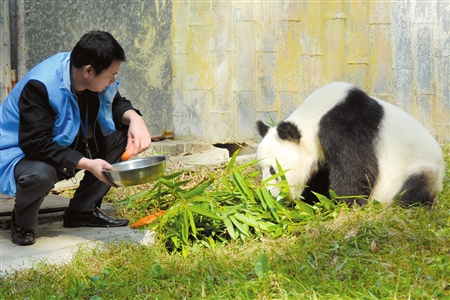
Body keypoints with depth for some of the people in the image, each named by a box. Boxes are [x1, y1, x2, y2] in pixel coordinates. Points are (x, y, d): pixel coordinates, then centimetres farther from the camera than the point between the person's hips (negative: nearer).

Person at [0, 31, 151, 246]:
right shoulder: (40, 87, -32)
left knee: (124, 135, -7)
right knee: (39, 173, -43)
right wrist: (88, 164, -38)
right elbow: (36, 144, -35)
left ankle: (83, 210, 0)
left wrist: (134, 118, -19)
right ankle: (22, 223, -7)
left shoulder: (94, 78, -10)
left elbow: (116, 104, 5)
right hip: (22, 154, -7)